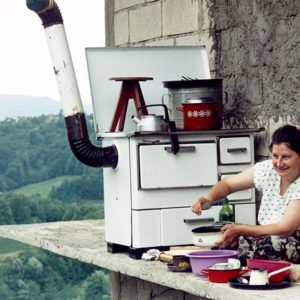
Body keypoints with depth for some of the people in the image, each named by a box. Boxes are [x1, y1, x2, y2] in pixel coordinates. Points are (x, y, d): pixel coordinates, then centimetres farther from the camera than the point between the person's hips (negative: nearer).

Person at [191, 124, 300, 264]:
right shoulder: (267, 169, -2)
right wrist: (209, 198, -14)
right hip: (263, 238, 5)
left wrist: (239, 229, -19)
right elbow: (227, 183, 9)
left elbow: (285, 229, -20)